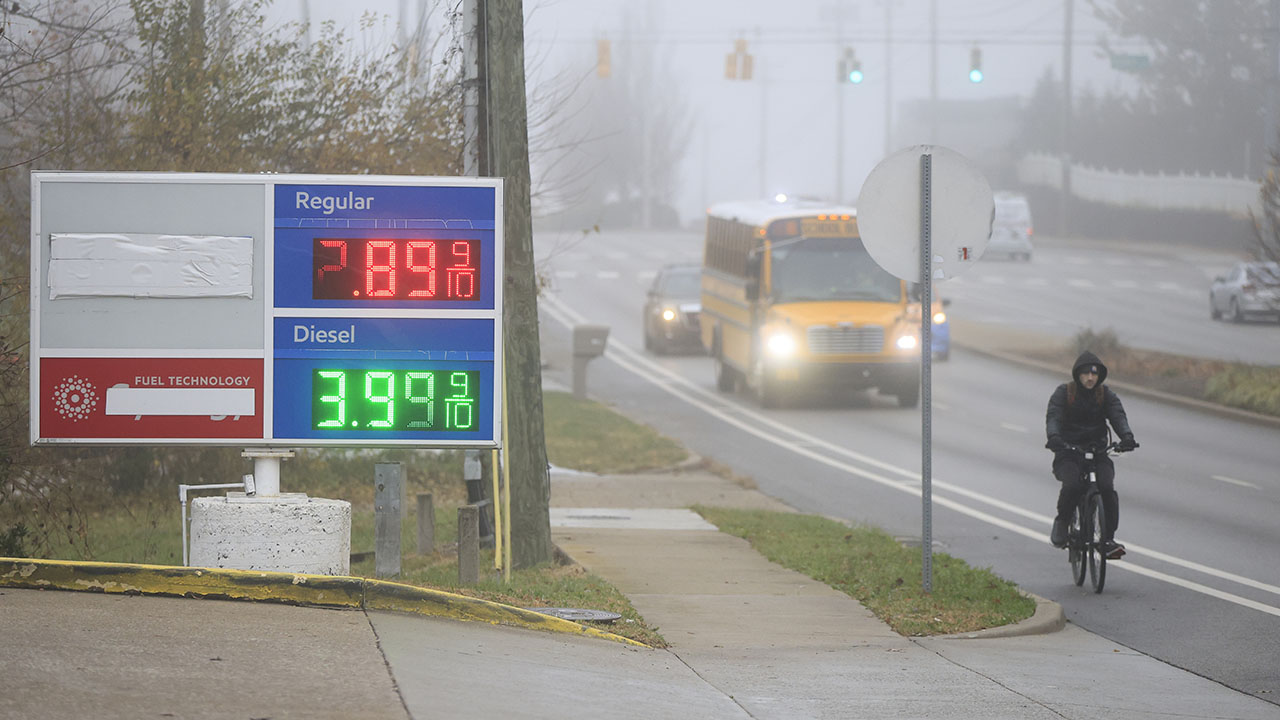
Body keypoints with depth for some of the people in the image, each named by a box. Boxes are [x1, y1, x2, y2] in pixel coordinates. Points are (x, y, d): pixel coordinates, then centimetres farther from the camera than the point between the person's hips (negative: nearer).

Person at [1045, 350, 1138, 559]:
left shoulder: (1106, 395, 6)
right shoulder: (1063, 393, 0)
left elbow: (1118, 416, -9)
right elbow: (1053, 417, -14)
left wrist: (1126, 437, -31)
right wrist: (1054, 437, -36)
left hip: (1097, 451, 2)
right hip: (1068, 452, -2)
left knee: (1107, 488, -24)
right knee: (1072, 485, -31)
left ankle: (1108, 539, -17)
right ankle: (1062, 521, -3)